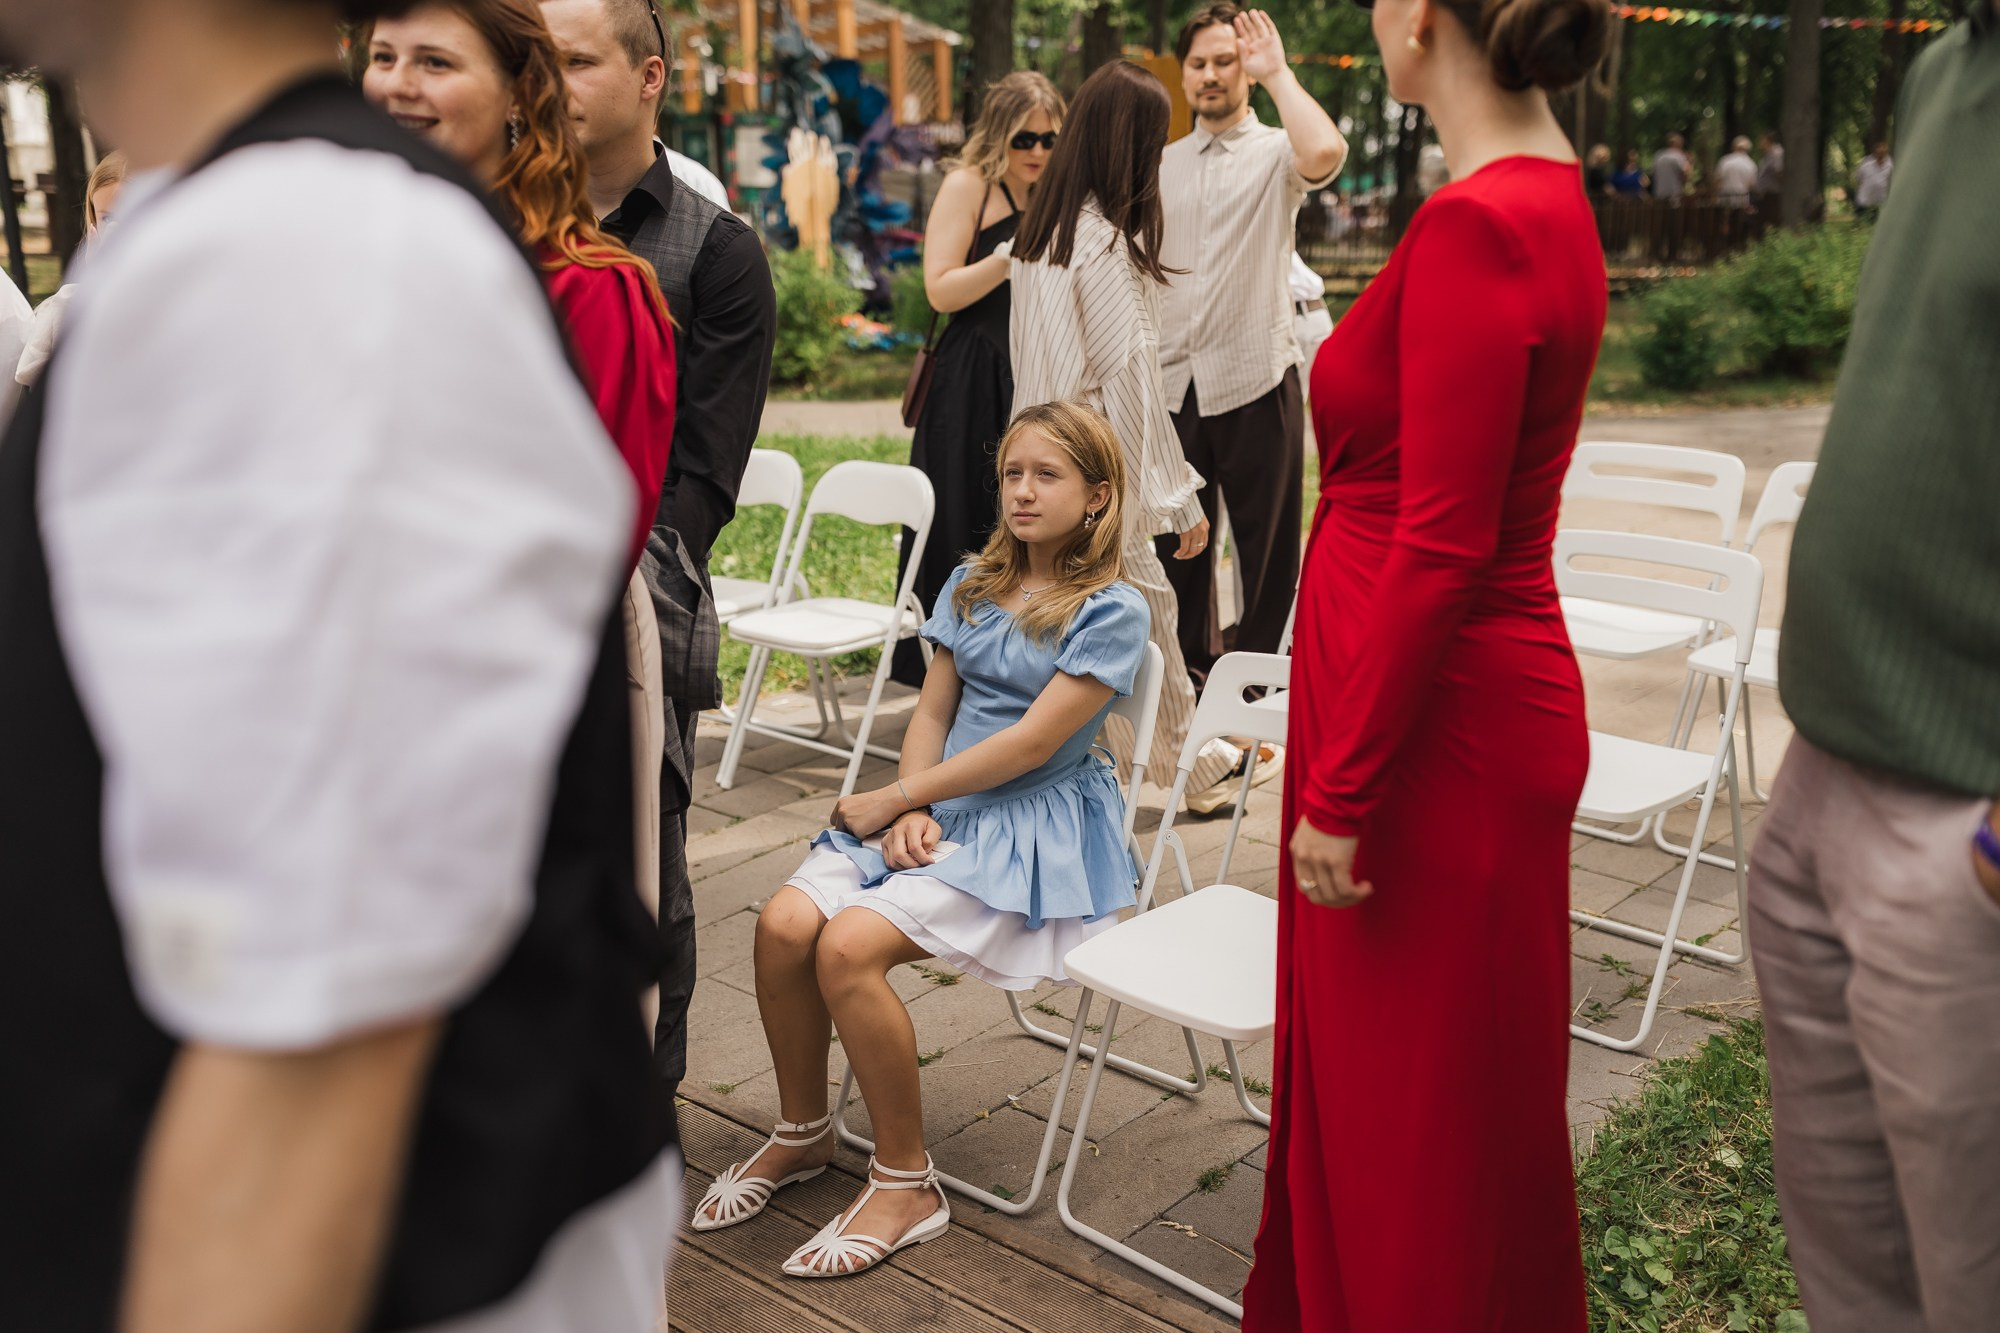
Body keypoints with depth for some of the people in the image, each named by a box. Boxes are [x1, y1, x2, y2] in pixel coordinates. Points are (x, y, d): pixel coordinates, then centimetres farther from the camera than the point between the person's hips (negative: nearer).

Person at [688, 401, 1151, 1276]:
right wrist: (912, 812, -9)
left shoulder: (1112, 612, -8)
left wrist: (893, 799, -12)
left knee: (849, 947, -27)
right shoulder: (971, 586, 13)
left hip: (1037, 826, -6)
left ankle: (905, 1184, -9)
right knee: (785, 924, -17)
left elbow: (1031, 742, -14)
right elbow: (932, 714, 11)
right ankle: (802, 1132, 8)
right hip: (937, 808, 6)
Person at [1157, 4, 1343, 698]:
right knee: (1175, 538, 12)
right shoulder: (1162, 164, 14)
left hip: (1255, 380, -4)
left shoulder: (1274, 153, 1)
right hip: (1173, 384, 5)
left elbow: (1325, 154, -25)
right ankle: (1189, 671, 26)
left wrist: (1277, 71, -12)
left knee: (1267, 544, 3)